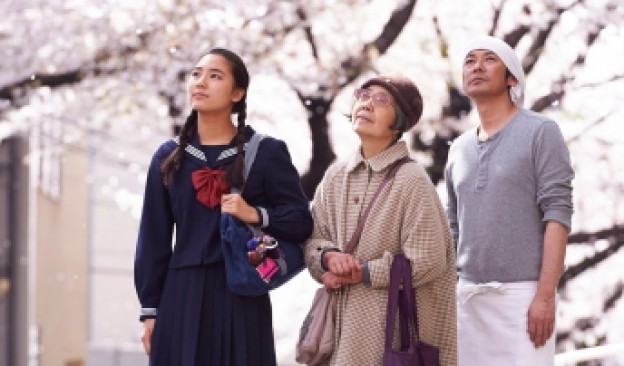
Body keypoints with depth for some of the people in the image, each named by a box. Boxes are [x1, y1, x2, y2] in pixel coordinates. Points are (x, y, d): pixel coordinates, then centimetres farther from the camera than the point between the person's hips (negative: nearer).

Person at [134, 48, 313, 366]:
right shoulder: (169, 157, 9)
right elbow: (153, 238, 8)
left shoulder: (266, 153, 2)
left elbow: (301, 221, 0)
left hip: (242, 296, -2)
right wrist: (150, 309, 4)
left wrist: (256, 215, -18)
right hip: (182, 297, 2)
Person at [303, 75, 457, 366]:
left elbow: (427, 263, -14)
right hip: (340, 321, 5)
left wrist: (361, 274, -12)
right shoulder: (335, 176, 8)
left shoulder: (411, 180, -10)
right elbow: (313, 240, 10)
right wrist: (329, 257, -13)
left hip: (390, 325, -5)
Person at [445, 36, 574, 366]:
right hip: (467, 295, 5)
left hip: (522, 293, -5)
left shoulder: (541, 133, 0)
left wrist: (545, 295, -15)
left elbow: (557, 215, -7)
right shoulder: (459, 149, 17)